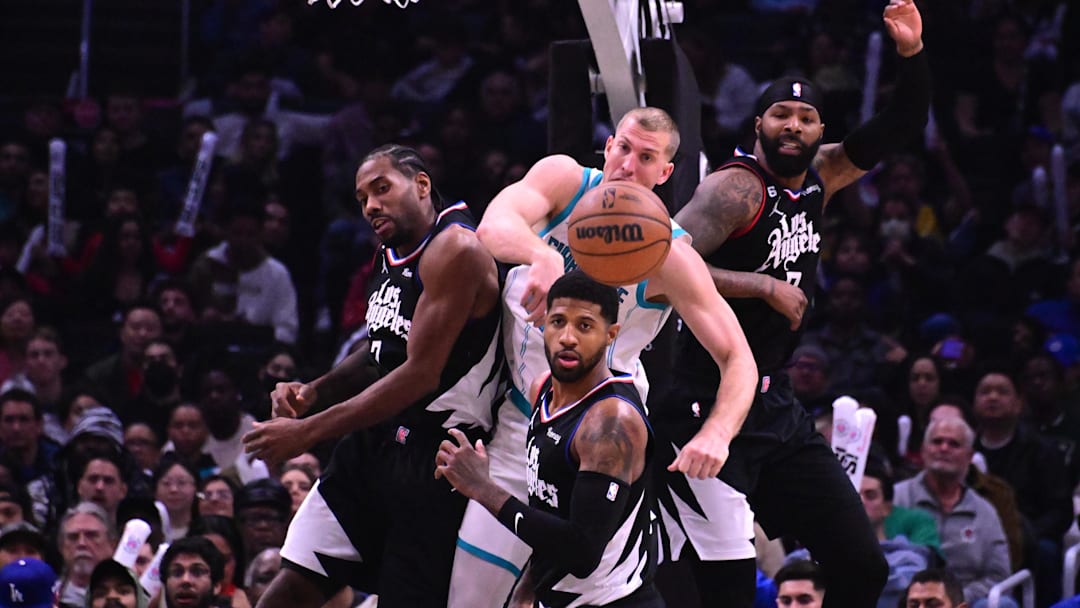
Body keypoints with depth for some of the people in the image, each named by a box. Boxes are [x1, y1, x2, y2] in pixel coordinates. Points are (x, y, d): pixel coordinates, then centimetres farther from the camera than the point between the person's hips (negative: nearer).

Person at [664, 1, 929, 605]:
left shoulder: (818, 177, 9)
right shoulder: (737, 187, -13)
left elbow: (902, 126, 17)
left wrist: (912, 53, -1)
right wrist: (766, 288, -23)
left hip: (775, 406, 8)